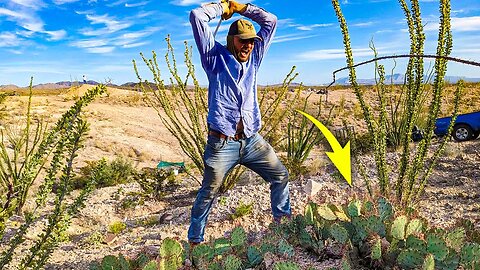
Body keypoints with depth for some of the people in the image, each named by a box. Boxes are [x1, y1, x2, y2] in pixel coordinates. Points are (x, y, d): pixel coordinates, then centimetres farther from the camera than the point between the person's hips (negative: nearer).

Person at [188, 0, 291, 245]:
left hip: (252, 140, 5)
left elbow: (270, 21, 20)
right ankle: (195, 240, 21)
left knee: (280, 175, 11)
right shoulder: (216, 57, 2)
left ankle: (283, 219, 33)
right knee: (208, 193, 3)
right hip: (221, 143, -5)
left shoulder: (253, 58, 15)